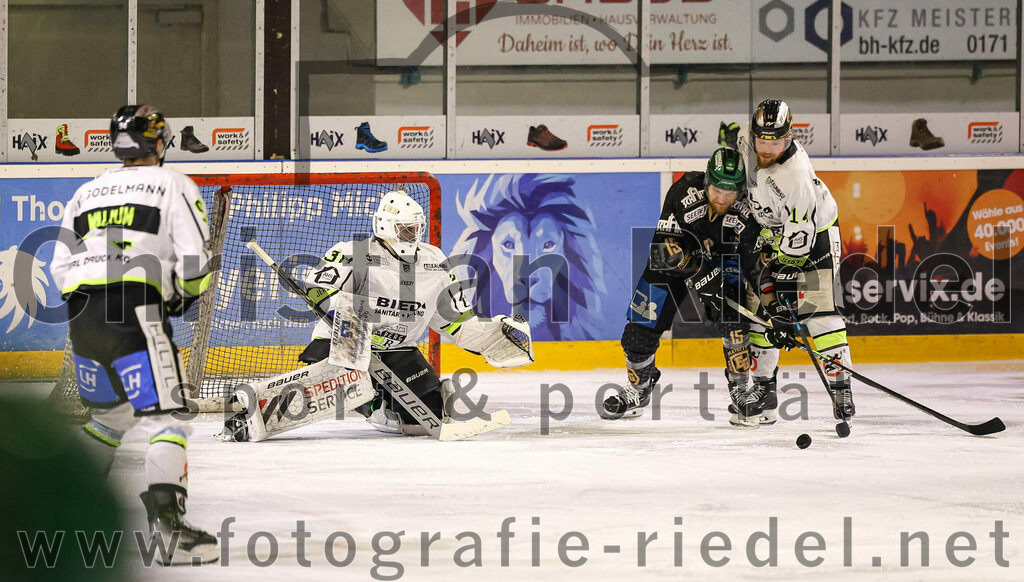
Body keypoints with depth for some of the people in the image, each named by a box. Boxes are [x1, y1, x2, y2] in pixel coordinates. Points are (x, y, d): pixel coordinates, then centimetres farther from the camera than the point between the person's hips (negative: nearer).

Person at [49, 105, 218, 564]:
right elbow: (194, 259, -2)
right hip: (136, 315, -6)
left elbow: (60, 266, 18)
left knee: (110, 414, 24)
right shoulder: (174, 185, 6)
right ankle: (166, 521, -23)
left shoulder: (87, 192, 22)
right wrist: (186, 294, 17)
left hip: (81, 317, 6)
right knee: (165, 418, -8)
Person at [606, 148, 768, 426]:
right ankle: (637, 390, 26)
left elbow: (756, 263, -15)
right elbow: (665, 246, -32)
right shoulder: (685, 191, -32)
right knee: (641, 327, -2)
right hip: (674, 258, 0)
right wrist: (700, 274, -39)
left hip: (722, 260, 0)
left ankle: (742, 391, -12)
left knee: (733, 316, -25)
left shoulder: (747, 210, -26)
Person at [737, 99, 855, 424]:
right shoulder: (748, 141, -18)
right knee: (762, 308, 3)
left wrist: (785, 293, -29)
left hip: (815, 235, -7)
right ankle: (763, 382, 15)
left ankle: (840, 387, -13)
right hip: (774, 235, 7)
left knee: (819, 313, -16)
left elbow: (798, 241, -32)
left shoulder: (796, 177, -36)